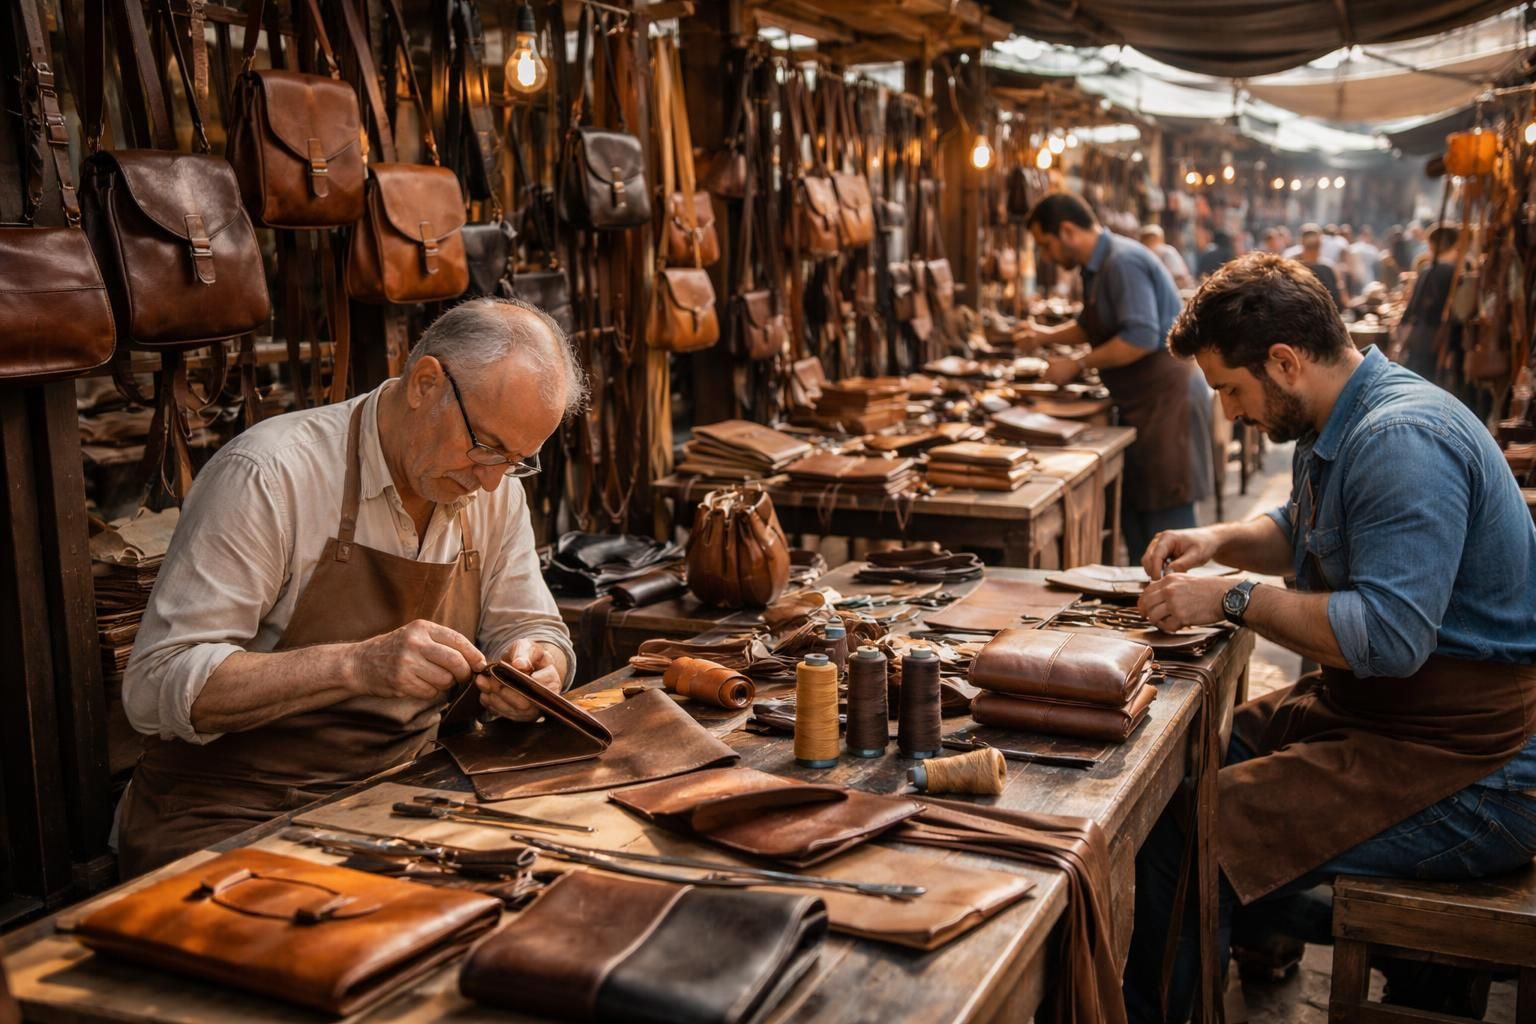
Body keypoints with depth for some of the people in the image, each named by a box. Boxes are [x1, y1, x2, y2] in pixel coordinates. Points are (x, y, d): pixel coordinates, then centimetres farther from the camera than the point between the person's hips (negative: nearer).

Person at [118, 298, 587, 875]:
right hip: (233, 815, -4)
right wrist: (358, 665, -32)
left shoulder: (496, 489, 3)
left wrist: (536, 664, -12)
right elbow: (158, 687, -20)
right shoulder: (269, 475, -17)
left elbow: (534, 629, 13)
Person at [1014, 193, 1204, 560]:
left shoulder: (1123, 262, -19)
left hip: (1166, 399, -10)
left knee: (1165, 515, -5)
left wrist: (1078, 365, -20)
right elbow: (1092, 326, 26)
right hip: (1141, 403, 10)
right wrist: (1045, 334, 11)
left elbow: (1141, 337, -27)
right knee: (1133, 509, 15)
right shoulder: (1098, 265, 12)